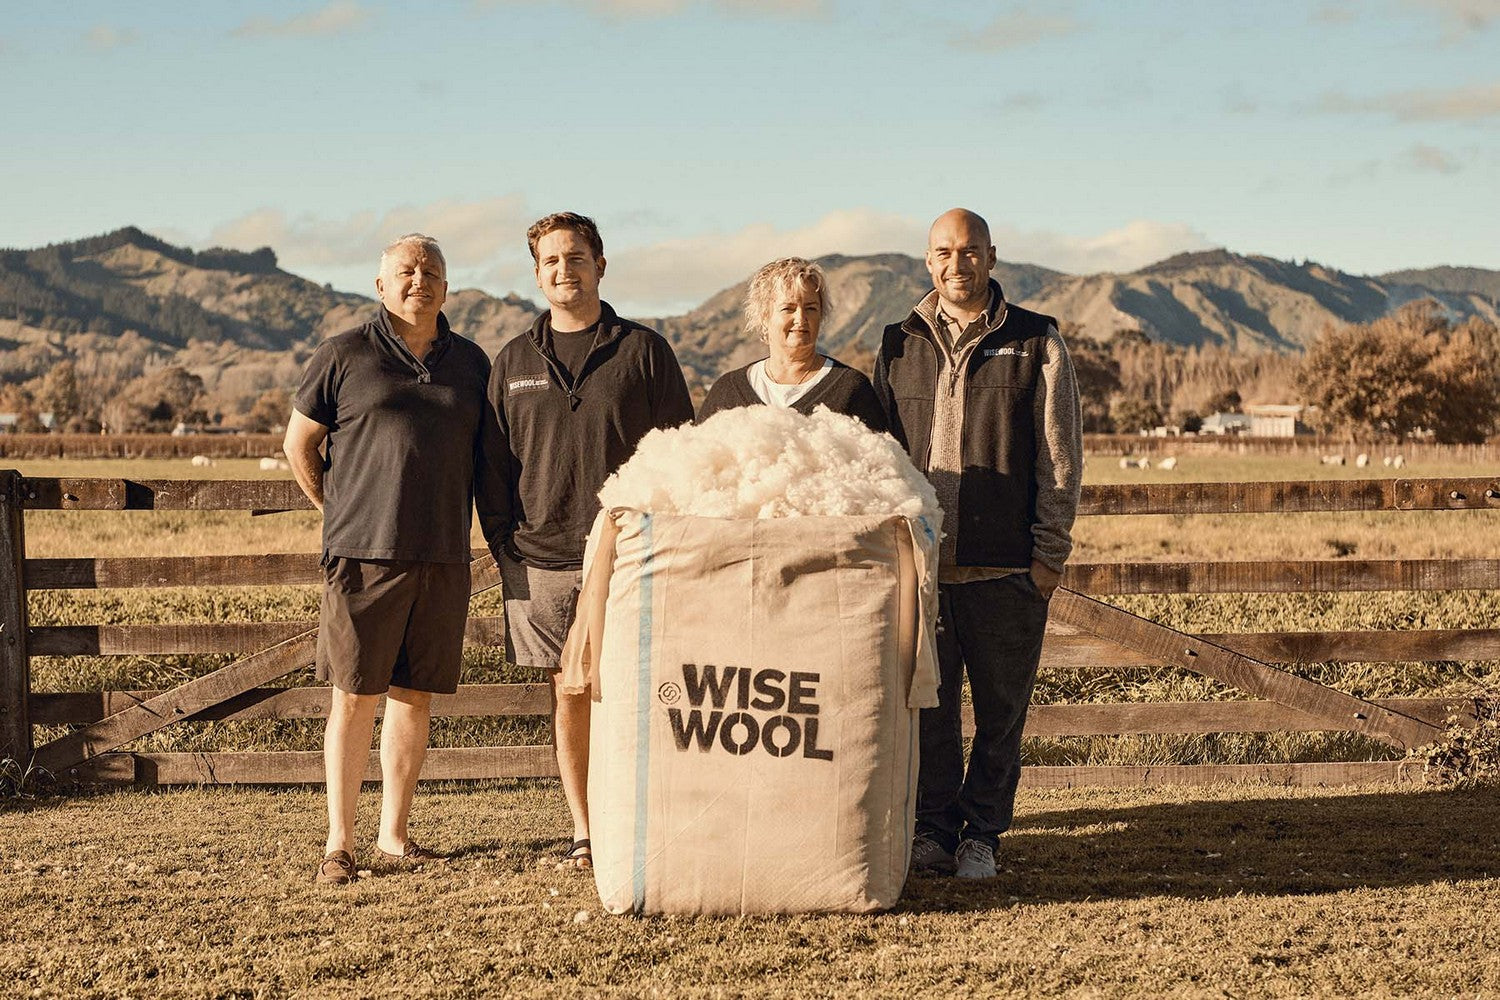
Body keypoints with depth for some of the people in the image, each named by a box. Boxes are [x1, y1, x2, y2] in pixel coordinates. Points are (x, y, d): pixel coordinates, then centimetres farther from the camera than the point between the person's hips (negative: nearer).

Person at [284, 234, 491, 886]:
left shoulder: (471, 363, 11)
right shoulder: (343, 357, 1)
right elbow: (298, 444, 8)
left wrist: (456, 521, 13)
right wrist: (342, 515, 6)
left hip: (443, 556, 3)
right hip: (362, 555, -3)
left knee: (414, 697, 7)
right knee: (355, 697, -1)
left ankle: (393, 837, 16)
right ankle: (338, 842, 6)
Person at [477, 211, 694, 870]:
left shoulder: (643, 351, 4)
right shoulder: (512, 363, 12)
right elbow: (492, 466, 13)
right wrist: (505, 549, 3)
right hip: (542, 561, 2)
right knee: (568, 695, 5)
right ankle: (584, 832, 12)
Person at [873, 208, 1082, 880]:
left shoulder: (1035, 343, 3)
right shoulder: (900, 345, 11)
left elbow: (1060, 457, 2)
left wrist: (1050, 550, -4)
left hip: (1005, 567, -2)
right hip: (919, 561, 2)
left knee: (1001, 709, 4)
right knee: (928, 703, 5)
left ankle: (982, 832, 15)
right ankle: (932, 828, 17)